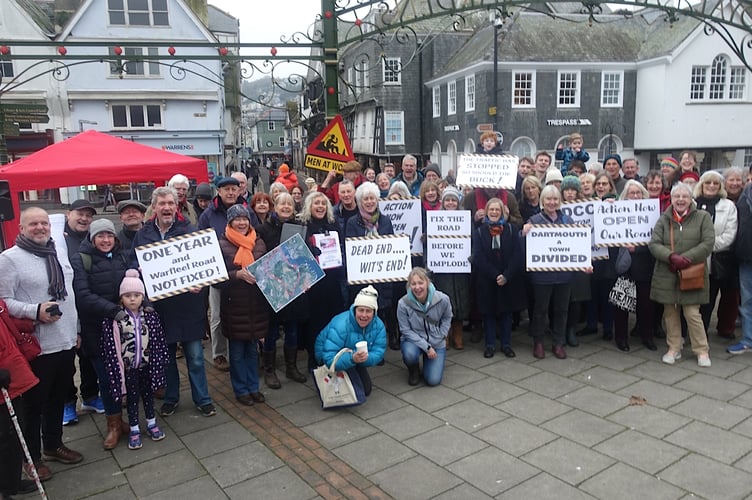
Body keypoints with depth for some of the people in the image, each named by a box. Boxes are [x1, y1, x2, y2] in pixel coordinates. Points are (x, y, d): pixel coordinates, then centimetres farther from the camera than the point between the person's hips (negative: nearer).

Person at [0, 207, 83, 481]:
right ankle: (32, 457, 26)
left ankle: (54, 445, 37)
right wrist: (36, 311, -26)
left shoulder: (59, 251, 10)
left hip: (66, 342, 6)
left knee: (58, 399, 19)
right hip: (36, 346, -6)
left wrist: (75, 329, 16)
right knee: (34, 403, 8)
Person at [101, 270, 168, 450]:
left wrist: (159, 361, 0)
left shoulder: (151, 316, -6)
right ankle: (134, 430, 28)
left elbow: (158, 341, 0)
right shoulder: (113, 319, -14)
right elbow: (110, 346, -12)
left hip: (147, 364, 2)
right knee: (132, 398, 12)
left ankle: (151, 424, 36)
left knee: (148, 394, 18)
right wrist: (115, 367, -14)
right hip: (127, 367, -2)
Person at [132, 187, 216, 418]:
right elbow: (134, 265, 9)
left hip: (188, 304, -2)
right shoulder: (143, 235, 5)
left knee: (195, 356, 6)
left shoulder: (189, 230, -2)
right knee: (166, 355, 16)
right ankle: (171, 397, 34)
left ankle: (202, 399, 22)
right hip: (158, 305, 2)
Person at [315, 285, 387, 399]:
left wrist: (366, 357, -46)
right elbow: (330, 359, -40)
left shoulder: (378, 325, -20)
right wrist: (352, 358, -56)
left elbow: (378, 353, -24)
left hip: (355, 360, 5)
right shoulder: (340, 326, -36)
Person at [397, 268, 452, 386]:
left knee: (433, 380, -7)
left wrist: (441, 336, -6)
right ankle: (414, 370, 3)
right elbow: (406, 330, -15)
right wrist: (426, 347, -20)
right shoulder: (403, 303, -23)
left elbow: (447, 318, 3)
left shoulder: (442, 299, -19)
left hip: (436, 342, 2)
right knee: (410, 354, -37)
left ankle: (427, 360, 28)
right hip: (413, 340, -1)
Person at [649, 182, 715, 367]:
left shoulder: (703, 217, 2)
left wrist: (686, 258, -16)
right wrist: (672, 257, -19)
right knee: (670, 312, 9)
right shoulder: (664, 219, 6)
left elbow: (708, 243, -7)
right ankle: (674, 348, 22)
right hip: (667, 274, 2)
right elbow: (653, 244, -3)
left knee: (692, 313, -4)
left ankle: (701, 350, 13)